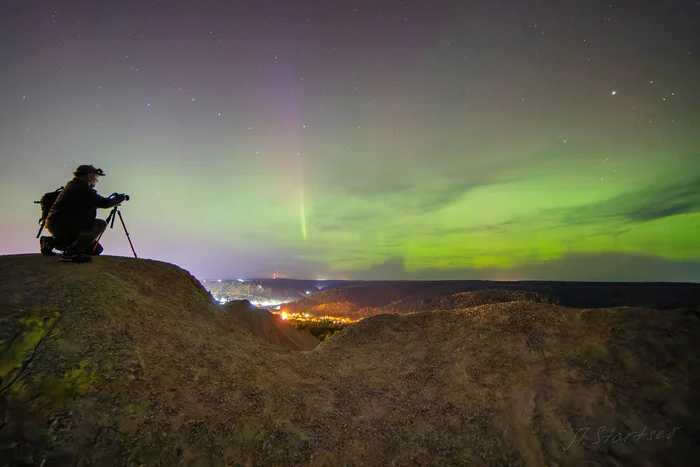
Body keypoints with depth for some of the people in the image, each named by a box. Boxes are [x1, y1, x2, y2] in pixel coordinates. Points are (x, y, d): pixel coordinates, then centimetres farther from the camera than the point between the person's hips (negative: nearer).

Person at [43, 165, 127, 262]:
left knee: (96, 248, 11)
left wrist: (113, 198, 19)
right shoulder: (81, 188, -15)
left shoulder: (72, 185, 16)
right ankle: (71, 252, -19)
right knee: (100, 224, -21)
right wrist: (121, 198, -3)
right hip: (62, 225, -10)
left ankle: (53, 242, 18)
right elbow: (104, 203, -19)